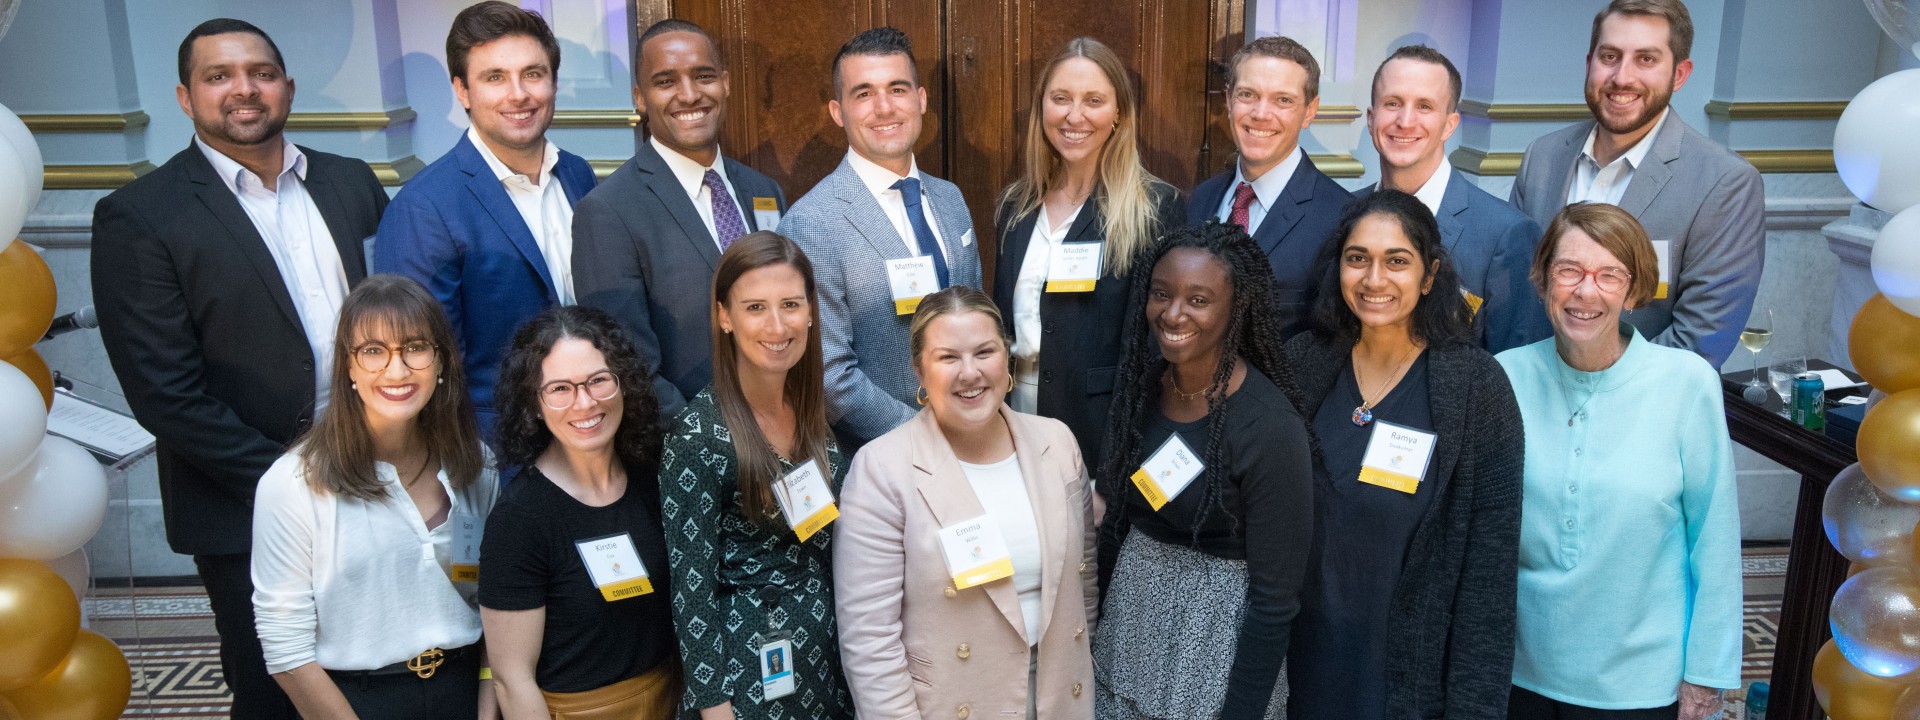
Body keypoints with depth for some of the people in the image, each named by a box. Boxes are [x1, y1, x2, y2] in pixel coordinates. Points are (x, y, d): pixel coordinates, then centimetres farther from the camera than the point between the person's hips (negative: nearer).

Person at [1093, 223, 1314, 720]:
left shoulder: (1271, 429, -23)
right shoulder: (1141, 384, -4)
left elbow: (1275, 598, -18)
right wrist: (1098, 617, 12)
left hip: (1218, 631, -6)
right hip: (1130, 616, 6)